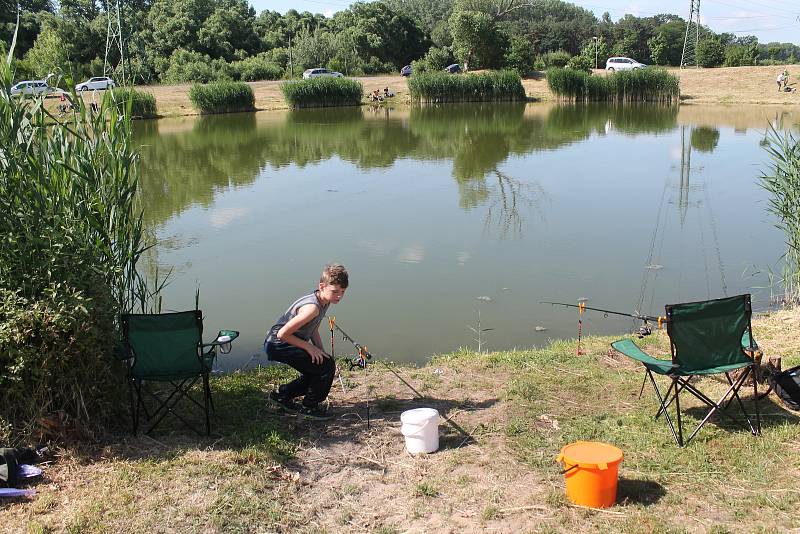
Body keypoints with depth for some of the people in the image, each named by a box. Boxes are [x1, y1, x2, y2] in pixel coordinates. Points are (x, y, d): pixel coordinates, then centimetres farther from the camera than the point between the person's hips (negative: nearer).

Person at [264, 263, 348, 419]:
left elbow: (314, 330, 12)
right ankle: (310, 406, 5)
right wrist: (309, 347, -20)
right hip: (278, 344, -10)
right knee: (327, 366, -14)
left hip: (290, 343, 10)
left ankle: (282, 395, 28)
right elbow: (283, 334, -29)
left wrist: (321, 352, 0)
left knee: (318, 368, 16)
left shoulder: (325, 301, 0)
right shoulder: (312, 307, -31)